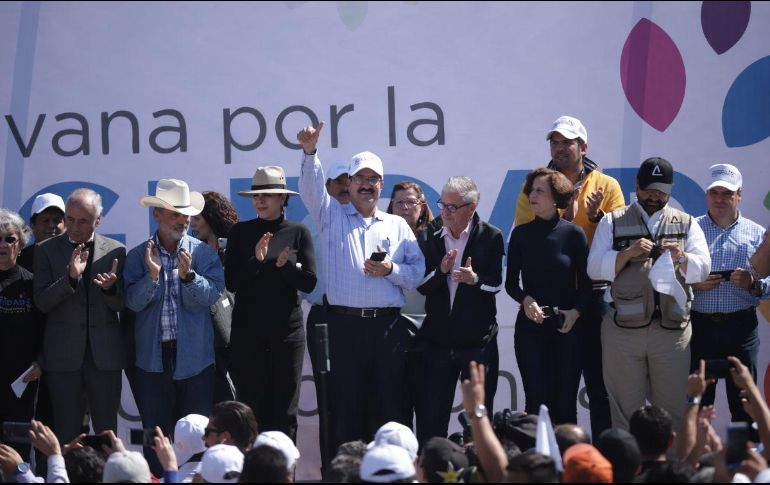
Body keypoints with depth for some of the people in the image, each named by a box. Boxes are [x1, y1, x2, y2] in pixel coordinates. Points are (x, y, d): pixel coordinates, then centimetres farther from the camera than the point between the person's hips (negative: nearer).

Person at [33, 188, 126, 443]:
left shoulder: (115, 251, 6)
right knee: (66, 433, 2)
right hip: (63, 355, 0)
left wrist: (110, 288, -18)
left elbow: (122, 305, 4)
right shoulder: (47, 250, 5)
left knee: (107, 431, 3)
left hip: (105, 355, 0)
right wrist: (70, 277, -18)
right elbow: (42, 302, -3)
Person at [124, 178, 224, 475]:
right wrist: (152, 275, -21)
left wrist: (188, 275, -23)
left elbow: (211, 296, -9)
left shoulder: (203, 253, 1)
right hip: (153, 357, 1)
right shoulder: (138, 256, 2)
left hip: (195, 356, 0)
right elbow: (134, 302, -7)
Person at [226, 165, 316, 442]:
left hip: (287, 329, 0)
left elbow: (309, 283, -1)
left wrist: (285, 265, -18)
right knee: (251, 406, 0)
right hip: (248, 331, 0)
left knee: (285, 409, 2)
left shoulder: (298, 233, 3)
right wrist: (256, 260, -16)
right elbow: (231, 283, -1)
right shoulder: (241, 233, 4)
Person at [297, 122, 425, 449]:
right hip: (345, 323, -1)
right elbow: (312, 188, -5)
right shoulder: (332, 216, 13)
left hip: (387, 324, 1)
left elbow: (418, 273, 12)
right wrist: (310, 153, -21)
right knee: (346, 401, -1)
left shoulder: (398, 226, 16)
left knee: (389, 403, -1)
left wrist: (391, 270, -7)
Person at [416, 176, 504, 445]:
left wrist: (475, 279, -28)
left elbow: (495, 284, -8)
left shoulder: (490, 237, -3)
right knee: (429, 415, 2)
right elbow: (422, 286, -2)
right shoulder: (429, 236, 3)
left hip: (478, 340, -2)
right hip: (438, 339, 2)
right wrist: (441, 271, -21)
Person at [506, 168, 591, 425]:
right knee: (537, 401, -4)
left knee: (565, 403, 1)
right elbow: (511, 282, 7)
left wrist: (576, 310, -14)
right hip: (530, 326, 1)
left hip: (567, 327, -1)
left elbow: (585, 283, 3)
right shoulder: (521, 234, 4)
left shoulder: (573, 234, -1)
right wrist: (526, 300, -13)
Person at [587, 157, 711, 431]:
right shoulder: (613, 223, 12)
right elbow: (594, 268, 2)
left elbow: (703, 268, 5)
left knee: (673, 410, 1)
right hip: (623, 328, -1)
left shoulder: (686, 224, 16)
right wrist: (628, 253, -13)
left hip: (672, 328, 1)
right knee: (625, 410, 1)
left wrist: (681, 258, -16)